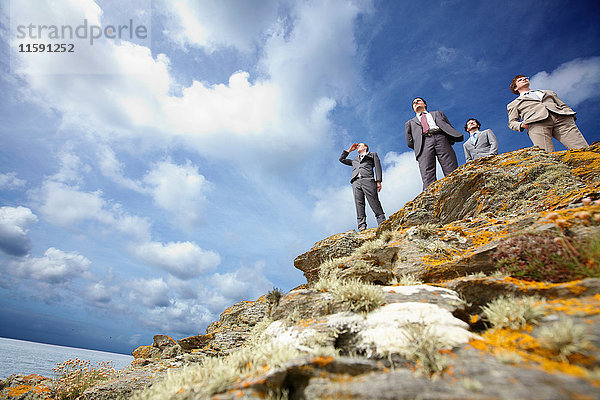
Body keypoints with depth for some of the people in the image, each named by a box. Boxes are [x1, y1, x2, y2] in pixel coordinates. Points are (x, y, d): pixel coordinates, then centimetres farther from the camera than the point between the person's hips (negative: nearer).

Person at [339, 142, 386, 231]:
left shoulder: (373, 154, 26)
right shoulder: (355, 160, 36)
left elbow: (378, 167, 12)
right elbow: (341, 159, 42)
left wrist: (378, 181, -3)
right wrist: (350, 150, 38)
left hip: (368, 180, -3)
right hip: (356, 182, 3)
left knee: (375, 204, -14)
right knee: (359, 204, -12)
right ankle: (362, 227, -20)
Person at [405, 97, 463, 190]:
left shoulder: (438, 114, 35)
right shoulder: (410, 123, 33)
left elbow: (450, 127, 23)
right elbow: (409, 142, 22)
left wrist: (451, 140, 6)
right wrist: (418, 147, 7)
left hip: (441, 138, 1)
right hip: (423, 143, -1)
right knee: (428, 179, -23)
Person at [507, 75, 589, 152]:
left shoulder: (549, 92, 41)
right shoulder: (513, 104, 30)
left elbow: (563, 106, 32)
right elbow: (512, 122, 18)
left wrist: (571, 116, 8)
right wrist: (521, 125, -7)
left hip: (562, 118, 4)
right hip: (536, 123, -3)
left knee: (583, 150, -21)